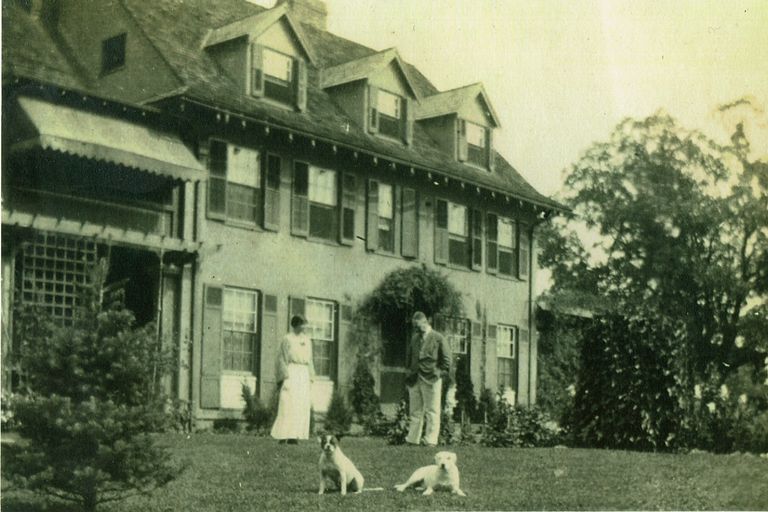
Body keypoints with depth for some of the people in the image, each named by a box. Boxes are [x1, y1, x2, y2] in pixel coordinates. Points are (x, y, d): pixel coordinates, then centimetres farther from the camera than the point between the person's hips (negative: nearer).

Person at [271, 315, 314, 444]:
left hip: (304, 374, 6)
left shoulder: (307, 340, 17)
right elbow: (282, 359, -6)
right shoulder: (287, 339, -2)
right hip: (291, 373, -6)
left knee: (302, 406, 1)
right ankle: (284, 435, -9)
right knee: (288, 404, -10)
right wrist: (284, 378, -14)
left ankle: (294, 435, 2)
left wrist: (310, 378, 12)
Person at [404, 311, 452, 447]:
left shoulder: (438, 338, -1)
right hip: (414, 380, 5)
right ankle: (412, 440, 11)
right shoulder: (414, 338, 15)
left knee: (432, 412, -3)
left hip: (431, 380, -5)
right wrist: (409, 371, 14)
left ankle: (430, 441, -3)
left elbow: (446, 360, 0)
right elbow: (408, 357, 25)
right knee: (415, 412, 8)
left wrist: (440, 374, -6)